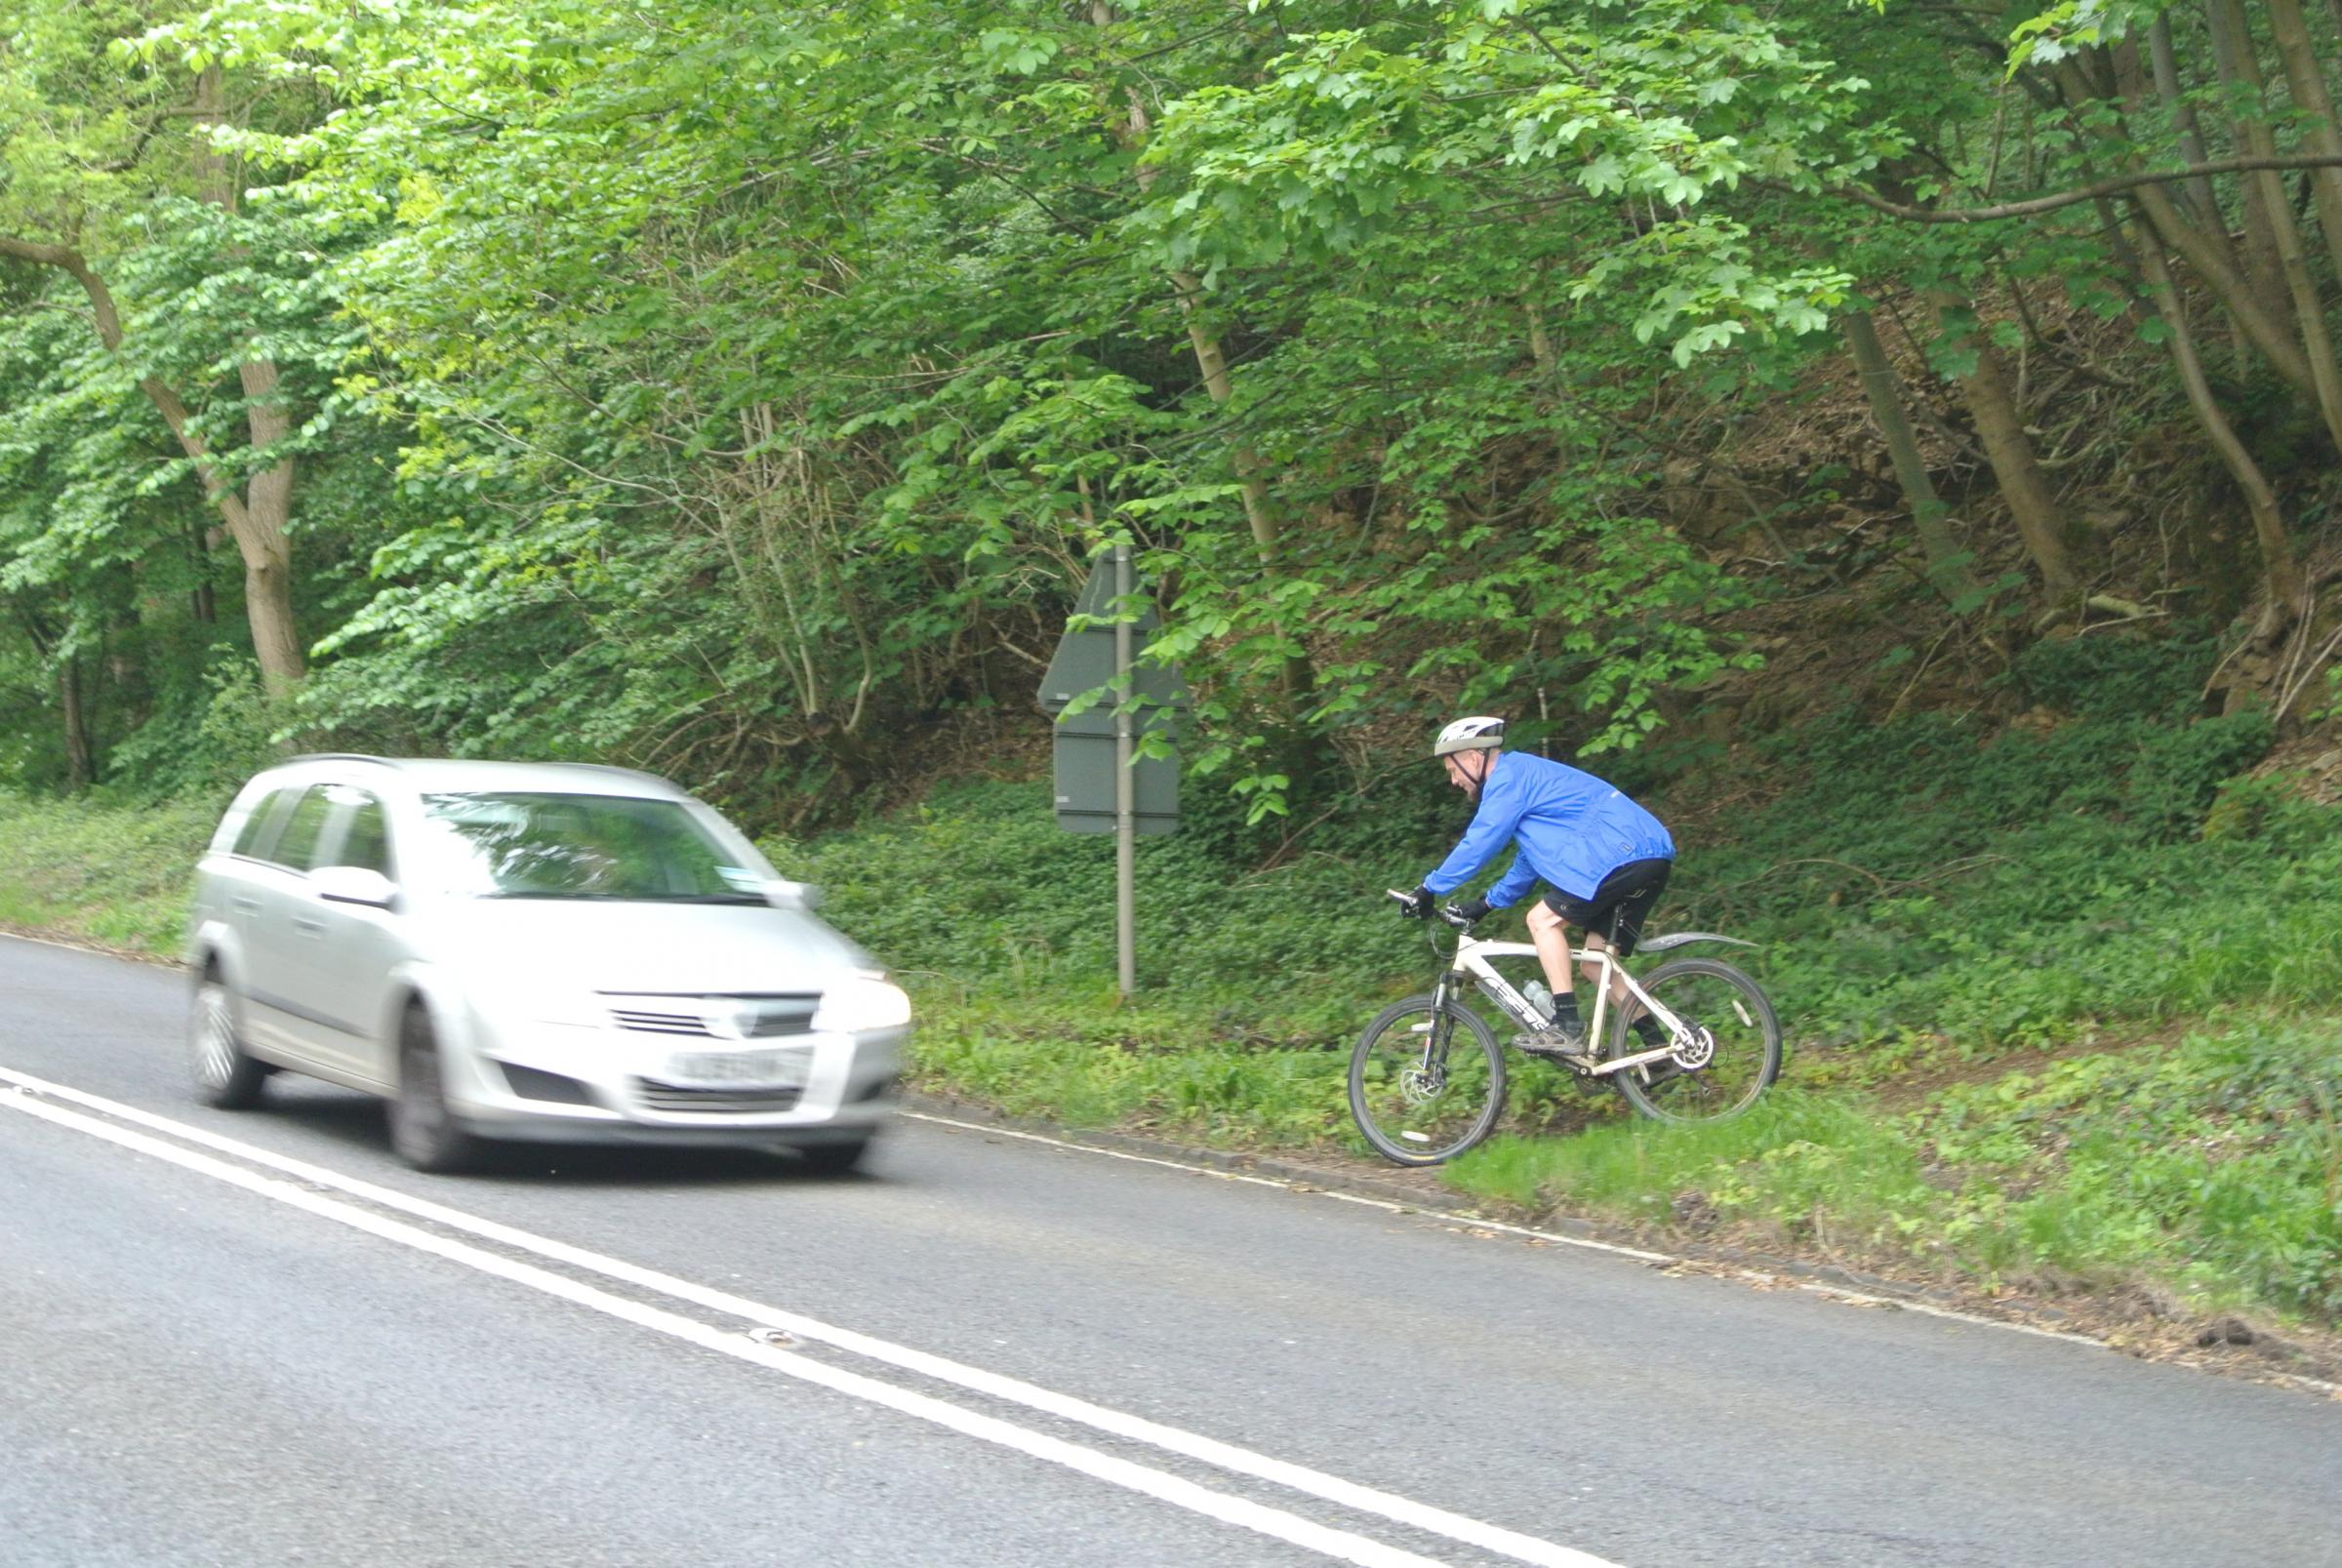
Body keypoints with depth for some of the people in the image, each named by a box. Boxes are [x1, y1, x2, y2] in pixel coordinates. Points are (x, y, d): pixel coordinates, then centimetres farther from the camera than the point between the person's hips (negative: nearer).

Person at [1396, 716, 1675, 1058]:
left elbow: (1478, 844, -12)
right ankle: (1661, 1049, 9)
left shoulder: (1508, 777, -6)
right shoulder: (1528, 775, 26)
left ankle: (1567, 1028, -17)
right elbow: (1530, 859, 32)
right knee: (1596, 965, 11)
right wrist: (1487, 903, 29)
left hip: (1624, 854, -10)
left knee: (1543, 920, -12)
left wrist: (1429, 890, -6)